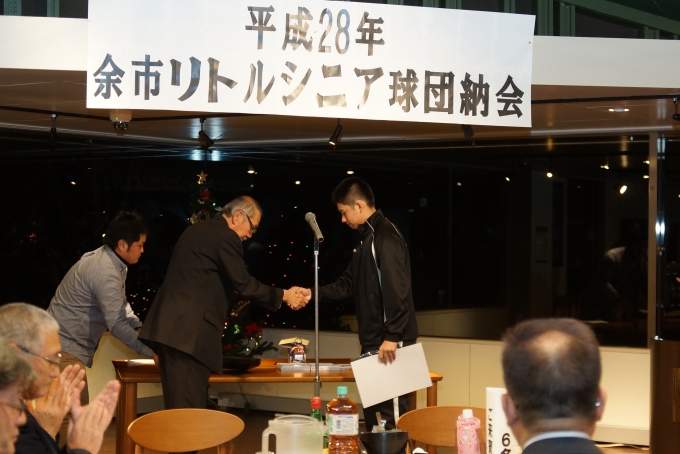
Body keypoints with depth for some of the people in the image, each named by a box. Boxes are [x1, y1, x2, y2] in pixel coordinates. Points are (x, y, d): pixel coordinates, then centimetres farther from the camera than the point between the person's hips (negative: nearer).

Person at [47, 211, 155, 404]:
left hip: (64, 343, 10)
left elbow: (121, 305, 18)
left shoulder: (110, 260, 8)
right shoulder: (106, 272, -23)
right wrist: (151, 351, -18)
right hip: (65, 348, -10)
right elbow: (117, 324, -25)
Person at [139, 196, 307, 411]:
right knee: (190, 408, -8)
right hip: (188, 329, -10)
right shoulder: (226, 237, -9)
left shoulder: (199, 230, 21)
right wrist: (283, 296, 1)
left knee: (178, 405, 12)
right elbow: (244, 284, -9)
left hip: (170, 325, 10)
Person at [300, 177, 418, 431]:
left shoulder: (385, 237, -14)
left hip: (390, 342, -11)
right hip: (374, 341, 11)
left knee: (391, 411, -10)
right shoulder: (368, 238, 18)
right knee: (372, 410, 14)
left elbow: (397, 290, -22)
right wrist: (314, 293, 16)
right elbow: (349, 285, 24)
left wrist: (392, 337, -25)